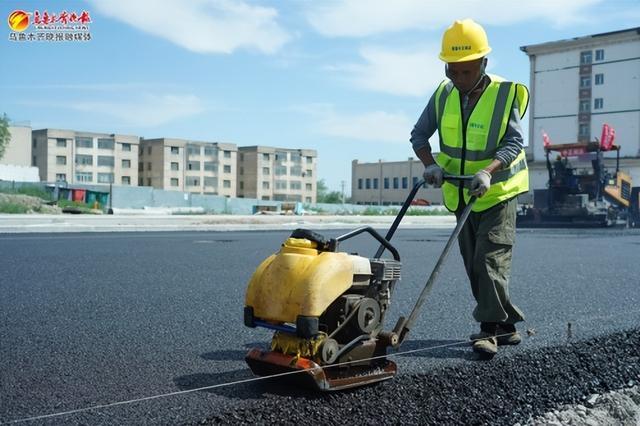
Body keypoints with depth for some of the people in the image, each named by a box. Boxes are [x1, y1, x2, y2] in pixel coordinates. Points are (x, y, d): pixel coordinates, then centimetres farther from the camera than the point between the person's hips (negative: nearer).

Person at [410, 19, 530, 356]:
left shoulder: (506, 94, -13)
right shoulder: (443, 94, -1)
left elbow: (513, 143, -19)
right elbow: (418, 135, 3)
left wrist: (488, 171, -36)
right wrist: (431, 164, -16)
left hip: (498, 192, -5)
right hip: (460, 195, 5)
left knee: (491, 258, -15)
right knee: (474, 265, 9)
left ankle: (490, 328, -11)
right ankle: (506, 326, 20)